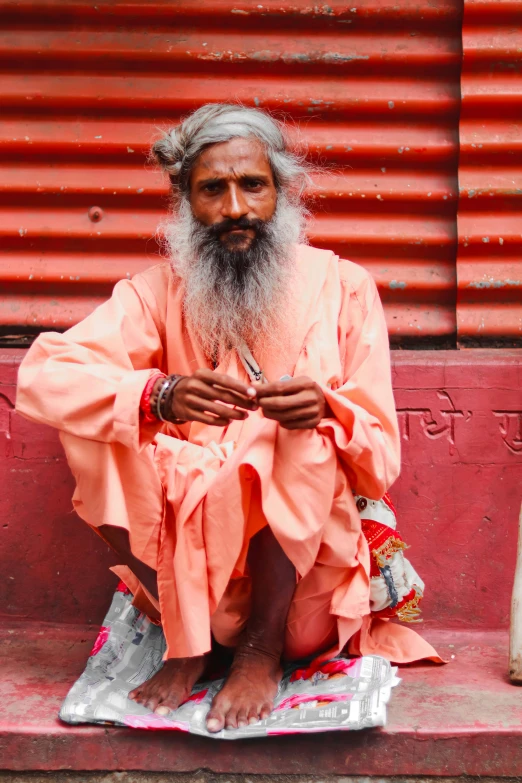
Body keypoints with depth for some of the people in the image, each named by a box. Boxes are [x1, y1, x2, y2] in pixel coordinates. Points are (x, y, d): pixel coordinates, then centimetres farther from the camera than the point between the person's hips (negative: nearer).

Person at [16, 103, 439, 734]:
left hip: (304, 556, -1)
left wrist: (325, 411, -31)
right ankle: (187, 637, -8)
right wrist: (159, 397, -34)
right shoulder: (159, 292, -1)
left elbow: (380, 465, -7)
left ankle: (263, 646, -11)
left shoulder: (340, 288, -4)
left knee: (304, 440, -30)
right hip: (186, 550, 2)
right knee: (93, 432, -20)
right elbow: (40, 377, -16)